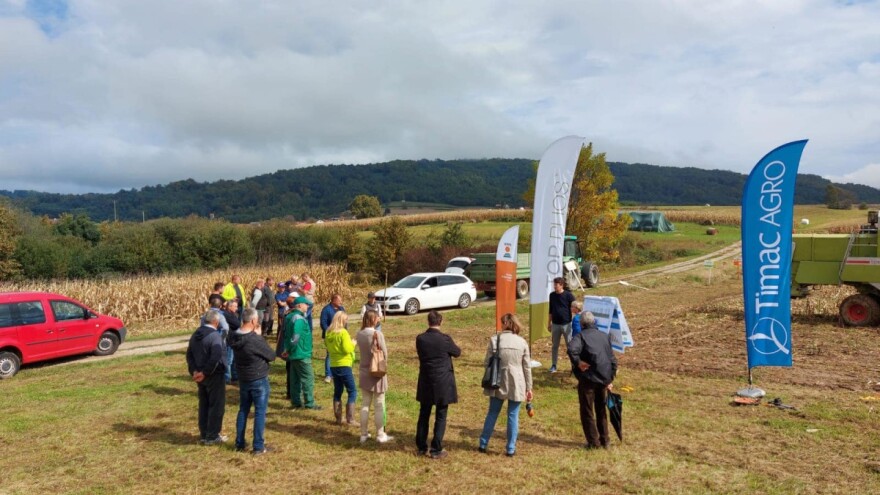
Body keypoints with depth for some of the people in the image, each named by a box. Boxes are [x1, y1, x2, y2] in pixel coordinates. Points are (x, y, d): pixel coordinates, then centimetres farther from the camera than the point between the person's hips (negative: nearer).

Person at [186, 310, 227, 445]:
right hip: (214, 375, -8)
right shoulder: (215, 335, -19)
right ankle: (212, 436, 8)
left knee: (204, 404, 17)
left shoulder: (196, 334, 7)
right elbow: (215, 358, -26)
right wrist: (205, 373, -17)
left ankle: (204, 434, 26)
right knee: (216, 405, 3)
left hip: (201, 375, 8)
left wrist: (194, 371, 2)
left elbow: (189, 354, 9)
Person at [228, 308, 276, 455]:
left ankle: (240, 443, 27)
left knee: (243, 410, 18)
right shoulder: (255, 340, -26)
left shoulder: (234, 337, -6)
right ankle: (258, 446, 8)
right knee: (260, 412, 3)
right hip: (259, 380, -7)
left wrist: (256, 336, -2)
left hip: (243, 379, 7)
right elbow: (271, 356, -14)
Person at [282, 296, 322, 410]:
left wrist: (288, 349, 12)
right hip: (302, 354, -10)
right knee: (308, 379, -1)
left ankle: (296, 402, 22)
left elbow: (286, 335, 15)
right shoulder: (299, 318, -20)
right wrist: (289, 350, -15)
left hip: (294, 354, 10)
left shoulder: (289, 317, 11)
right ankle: (309, 404, 3)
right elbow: (295, 337, -28)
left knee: (295, 379, 14)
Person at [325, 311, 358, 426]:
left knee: (337, 392, 14)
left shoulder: (328, 333, 6)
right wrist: (353, 344, -2)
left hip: (333, 365, 7)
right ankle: (350, 419, -4)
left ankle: (338, 418, 18)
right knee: (352, 392, 0)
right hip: (344, 365, -7)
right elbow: (347, 349, -19)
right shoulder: (343, 332, -15)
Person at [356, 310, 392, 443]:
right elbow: (384, 354, -11)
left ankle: (364, 434, 22)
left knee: (365, 404, 14)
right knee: (379, 406, 7)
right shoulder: (378, 334, -18)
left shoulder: (359, 334, -3)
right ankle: (380, 435, 16)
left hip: (364, 372, 5)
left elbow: (362, 350, 5)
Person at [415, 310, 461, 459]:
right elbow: (457, 352, 2)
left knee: (423, 415, 16)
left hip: (425, 383, 4)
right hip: (443, 383, -3)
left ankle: (421, 447, 24)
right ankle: (436, 450, 9)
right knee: (440, 417, 7)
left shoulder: (420, 339, -6)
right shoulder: (445, 339, -15)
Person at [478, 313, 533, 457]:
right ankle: (511, 448, 14)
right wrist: (529, 388, 7)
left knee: (492, 413, 14)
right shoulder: (522, 342, -4)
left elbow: (487, 363, -3)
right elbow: (527, 368, -1)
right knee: (513, 416, 9)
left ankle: (483, 444, 23)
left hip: (498, 383, 1)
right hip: (517, 385, 0)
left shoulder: (495, 340, -7)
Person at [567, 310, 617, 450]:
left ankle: (593, 442, 9)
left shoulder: (581, 335, -7)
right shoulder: (605, 336, 11)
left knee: (587, 411, 6)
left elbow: (572, 350, -29)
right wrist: (610, 379, 20)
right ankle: (604, 440, 27)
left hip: (588, 378, -6)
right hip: (604, 378, 6)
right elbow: (613, 360, 14)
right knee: (601, 410, 20)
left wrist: (578, 362, -14)